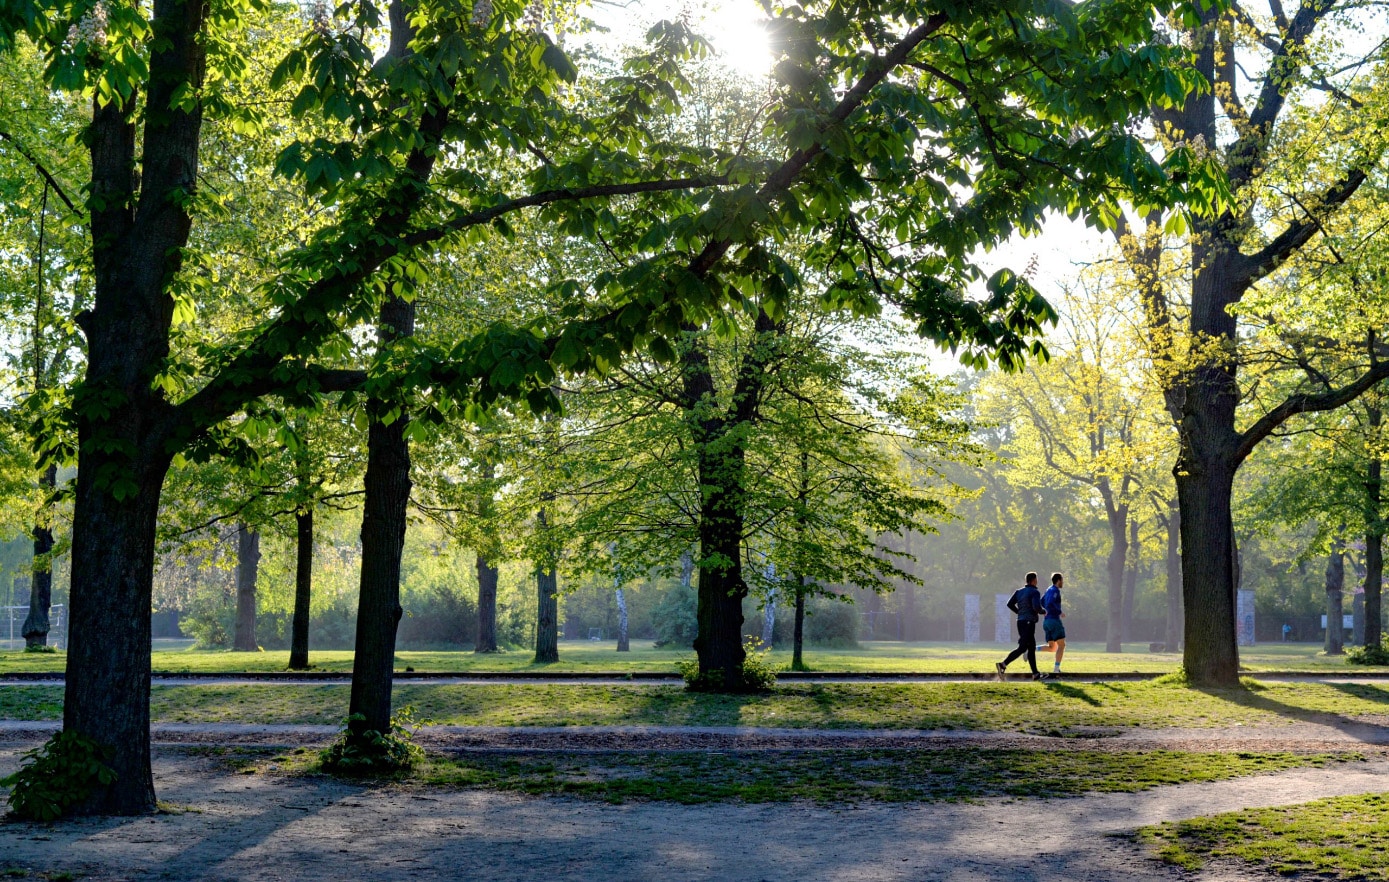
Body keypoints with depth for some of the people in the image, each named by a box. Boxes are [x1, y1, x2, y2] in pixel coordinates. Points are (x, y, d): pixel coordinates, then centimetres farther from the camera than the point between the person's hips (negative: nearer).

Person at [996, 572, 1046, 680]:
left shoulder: (1019, 591, 12)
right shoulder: (1035, 592, -9)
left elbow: (1010, 604, 6)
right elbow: (1036, 606, -23)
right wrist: (1043, 611, -2)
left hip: (1021, 622, 9)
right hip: (1029, 623, -9)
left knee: (1032, 648, 14)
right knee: (1022, 648, -11)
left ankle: (1036, 674, 16)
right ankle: (1003, 665, -23)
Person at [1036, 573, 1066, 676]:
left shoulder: (1049, 590, 18)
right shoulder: (1055, 590, -10)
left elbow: (1041, 603, 24)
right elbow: (1050, 603, -24)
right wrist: (1060, 612, -15)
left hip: (1046, 621, 9)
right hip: (1054, 620, -9)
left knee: (1051, 648, 12)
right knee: (1061, 645, -3)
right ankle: (1056, 670, -9)